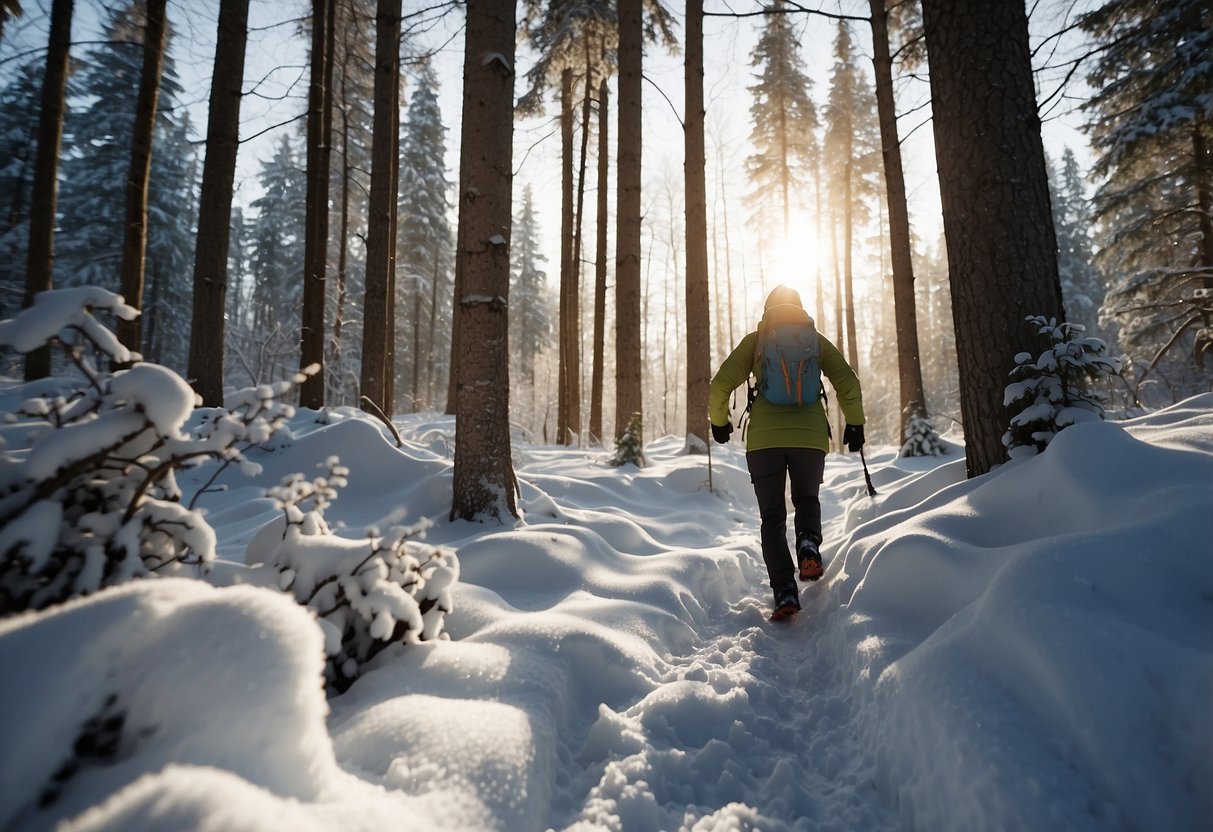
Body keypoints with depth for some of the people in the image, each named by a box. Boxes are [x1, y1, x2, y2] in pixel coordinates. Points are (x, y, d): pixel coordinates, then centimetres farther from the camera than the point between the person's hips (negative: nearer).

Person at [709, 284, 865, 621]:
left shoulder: (755, 341, 9)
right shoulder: (817, 340, 12)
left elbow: (721, 384, 2)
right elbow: (848, 383, 6)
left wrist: (719, 421, 17)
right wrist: (855, 424, 18)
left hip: (763, 437, -1)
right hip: (811, 435, 1)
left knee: (772, 517, 7)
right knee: (806, 497, 25)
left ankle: (784, 591, -7)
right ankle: (808, 543, -5)